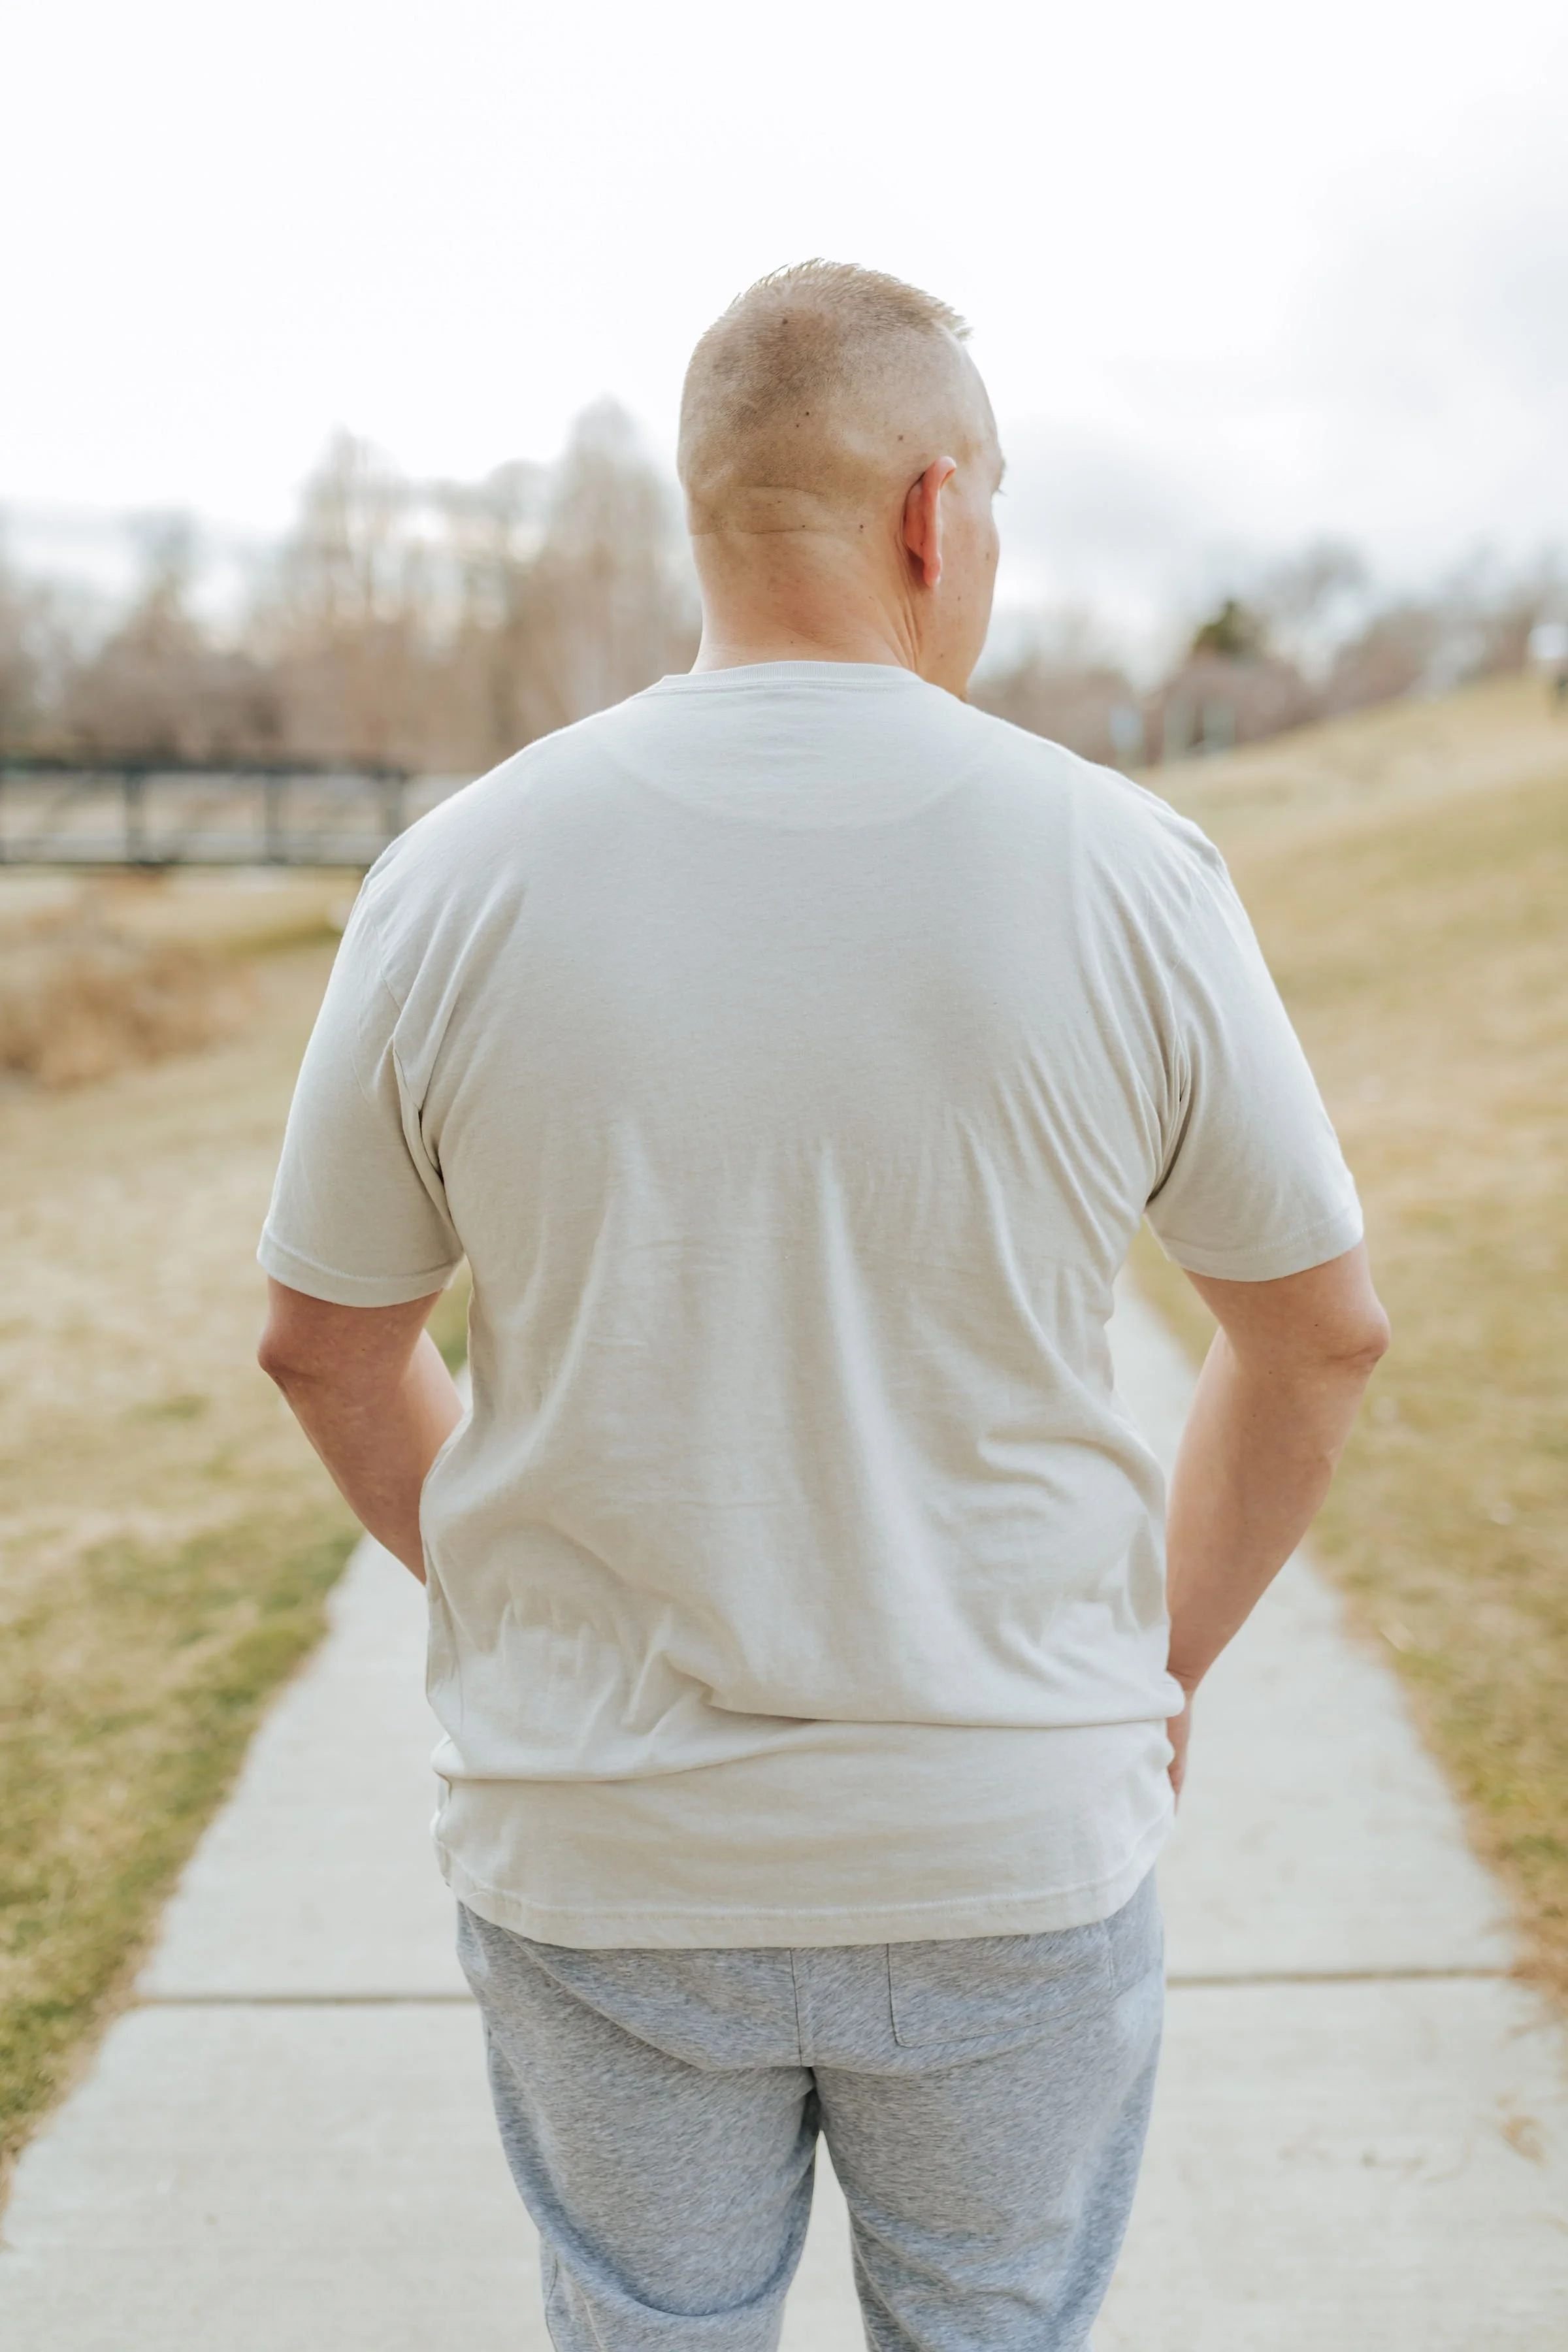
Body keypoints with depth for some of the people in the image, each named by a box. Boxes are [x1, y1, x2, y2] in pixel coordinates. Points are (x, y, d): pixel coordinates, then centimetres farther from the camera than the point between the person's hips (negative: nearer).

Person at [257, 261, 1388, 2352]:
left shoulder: (463, 875, -11)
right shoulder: (1126, 874, -13)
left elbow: (326, 1345, -1)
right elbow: (1320, 1328, -3)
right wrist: (1167, 1659, 12)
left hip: (599, 1852, 1)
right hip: (1010, 1855, 0)